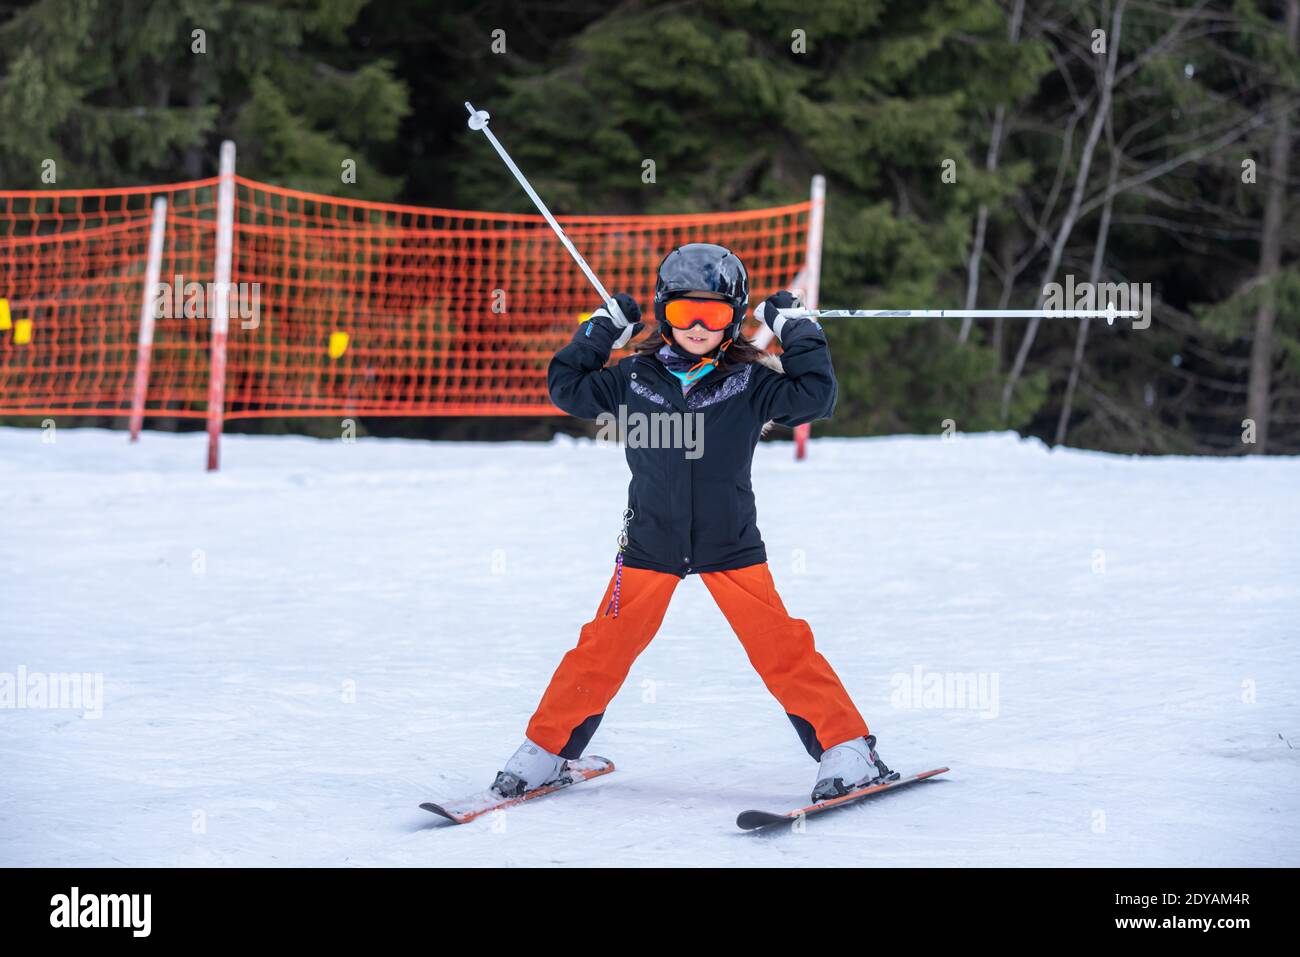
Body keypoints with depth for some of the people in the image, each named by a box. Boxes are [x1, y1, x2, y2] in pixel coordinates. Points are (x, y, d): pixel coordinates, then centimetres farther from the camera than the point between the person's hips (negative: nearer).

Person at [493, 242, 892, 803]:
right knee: (603, 650, 1)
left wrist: (796, 334, -11)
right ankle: (546, 750, 15)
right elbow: (567, 386, 9)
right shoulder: (635, 379, 1)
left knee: (782, 649, -7)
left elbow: (814, 397, -10)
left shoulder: (749, 383, -4)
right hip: (649, 544, 1)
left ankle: (847, 751, 0)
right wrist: (602, 332, 2)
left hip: (732, 545, -1)